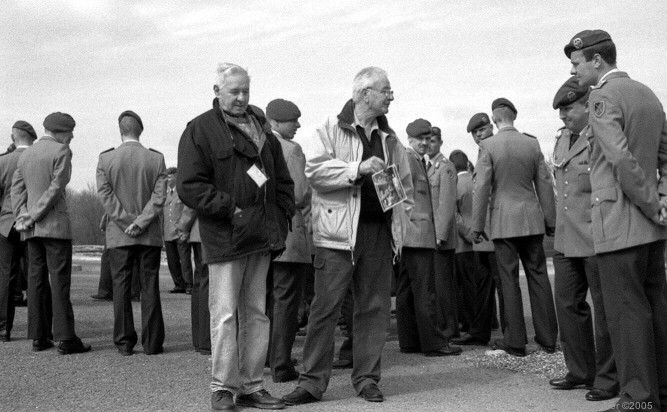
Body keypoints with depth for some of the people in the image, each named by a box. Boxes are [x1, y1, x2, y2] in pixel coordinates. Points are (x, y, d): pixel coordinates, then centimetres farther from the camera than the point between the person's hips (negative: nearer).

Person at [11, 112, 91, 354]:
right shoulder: (61, 152, -7)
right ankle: (65, 339, -8)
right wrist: (34, 217, -10)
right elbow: (56, 188, -14)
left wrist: (23, 216, -2)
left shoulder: (25, 154, 15)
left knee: (37, 280, 7)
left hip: (32, 229, 7)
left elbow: (17, 189, 8)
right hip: (56, 225, -7)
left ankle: (39, 337, 8)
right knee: (59, 280, -7)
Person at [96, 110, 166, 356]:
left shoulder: (106, 159, -1)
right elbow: (159, 197, -7)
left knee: (121, 288, 5)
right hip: (150, 235, 0)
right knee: (150, 287, 4)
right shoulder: (156, 158, -1)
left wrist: (127, 222, -6)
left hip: (118, 235, 0)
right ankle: (152, 343, 5)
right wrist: (140, 223, -8)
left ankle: (124, 342, 6)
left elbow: (105, 195, -6)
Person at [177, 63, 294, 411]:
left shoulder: (262, 130, 16)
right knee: (225, 314, -4)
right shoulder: (200, 130, -3)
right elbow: (189, 186, -11)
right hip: (225, 238, -6)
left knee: (256, 314, 10)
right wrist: (229, 209, -16)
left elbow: (283, 181, 21)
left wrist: (280, 218, 7)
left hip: (262, 238, 6)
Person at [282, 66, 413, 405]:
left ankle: (366, 378, 18)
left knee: (374, 307, 7)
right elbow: (314, 170, -12)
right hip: (339, 232, -5)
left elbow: (405, 183, 24)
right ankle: (312, 381, 5)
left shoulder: (389, 138, 17)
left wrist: (401, 216, 11)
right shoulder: (331, 129, 0)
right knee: (326, 306, -3)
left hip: (380, 231, 5)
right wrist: (357, 168, -18)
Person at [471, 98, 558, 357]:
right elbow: (545, 184, 7)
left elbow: (482, 187, -9)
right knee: (538, 276, 9)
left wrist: (477, 225, -4)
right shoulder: (532, 144, 4)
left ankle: (516, 341, 5)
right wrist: (551, 220, 14)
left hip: (503, 221, -3)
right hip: (531, 220, 3)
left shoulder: (488, 146, -6)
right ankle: (548, 338, 13)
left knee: (509, 280, 1)